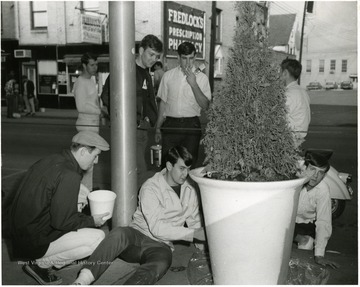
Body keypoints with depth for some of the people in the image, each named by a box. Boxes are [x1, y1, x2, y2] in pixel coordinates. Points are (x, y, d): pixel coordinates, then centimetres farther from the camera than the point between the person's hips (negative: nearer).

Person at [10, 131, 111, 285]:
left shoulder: (49, 161, 6)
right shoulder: (69, 175, -22)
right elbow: (61, 221, -21)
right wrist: (92, 221, -5)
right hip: (35, 242, -9)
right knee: (98, 237, -10)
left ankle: (41, 260, 12)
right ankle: (40, 264, 0)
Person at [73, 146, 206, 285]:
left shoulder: (190, 192, 7)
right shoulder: (150, 188, -11)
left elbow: (194, 222, 19)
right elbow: (157, 228, -20)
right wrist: (193, 233, -23)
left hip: (159, 245, 3)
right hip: (137, 235, -2)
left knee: (162, 262, -36)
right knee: (119, 234, -38)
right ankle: (82, 281, -40)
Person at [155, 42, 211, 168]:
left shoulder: (202, 77, 3)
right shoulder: (168, 75, 7)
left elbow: (205, 105, -5)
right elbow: (163, 102, 12)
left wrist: (194, 84, -15)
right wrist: (158, 128, 11)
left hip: (191, 125, 0)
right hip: (170, 124, 1)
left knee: (190, 162, 4)